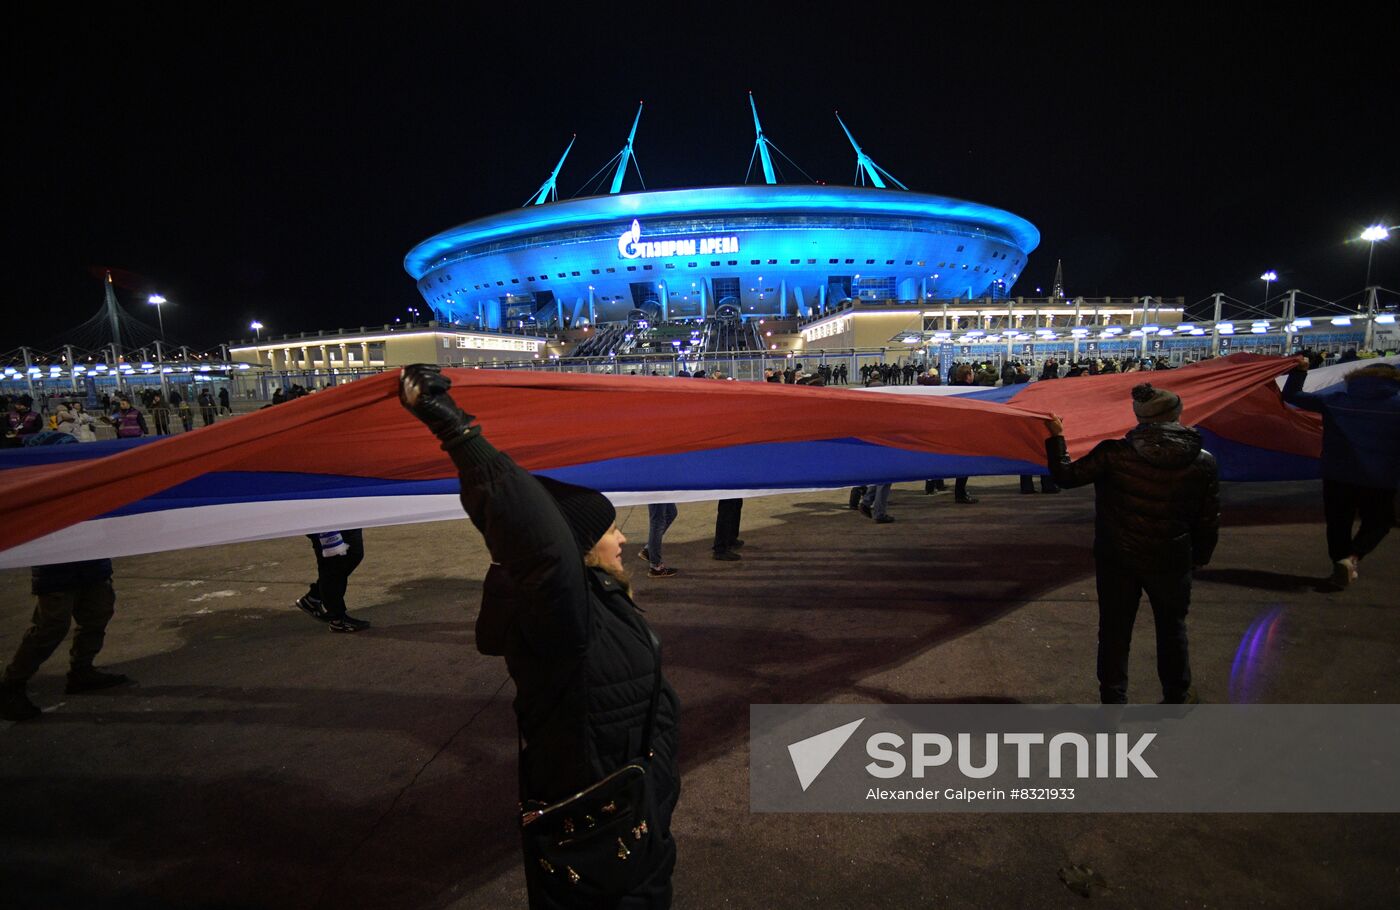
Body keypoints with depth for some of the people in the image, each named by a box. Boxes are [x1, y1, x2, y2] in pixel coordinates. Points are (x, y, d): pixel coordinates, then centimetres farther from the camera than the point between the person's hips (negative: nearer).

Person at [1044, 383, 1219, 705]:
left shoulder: (1114, 453, -17)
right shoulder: (1203, 462, -9)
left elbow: (1066, 475, -13)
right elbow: (1209, 521, -1)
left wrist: (1055, 437, 0)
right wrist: (1200, 557, 15)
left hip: (1116, 559, -1)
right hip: (1171, 562, 1)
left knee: (1114, 631, 12)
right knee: (1172, 629, 22)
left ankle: (1113, 702, 22)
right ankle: (1177, 697, 38)